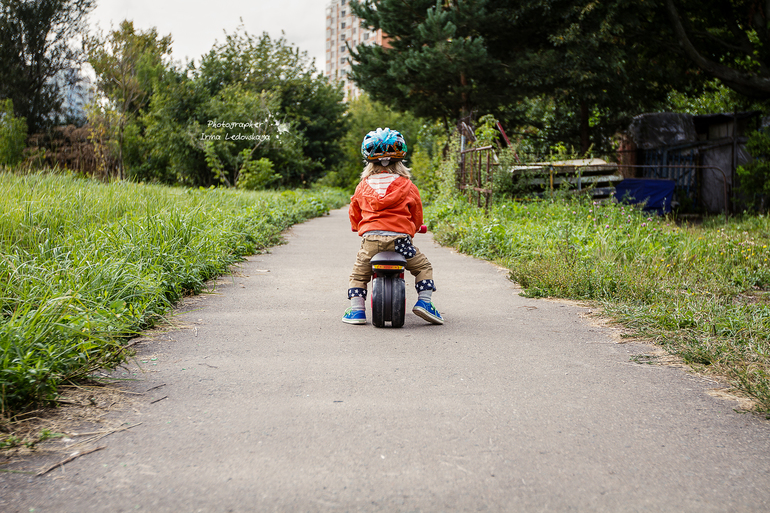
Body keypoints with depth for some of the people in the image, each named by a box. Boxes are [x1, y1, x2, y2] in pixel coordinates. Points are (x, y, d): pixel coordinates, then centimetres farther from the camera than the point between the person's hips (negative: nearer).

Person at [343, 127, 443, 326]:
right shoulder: (407, 185, 7)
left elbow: (354, 213, 22)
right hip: (400, 238, -1)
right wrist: (414, 228, 36)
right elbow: (417, 214, 15)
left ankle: (356, 309, 10)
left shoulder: (363, 185, 12)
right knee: (423, 267, 18)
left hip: (370, 238, 1)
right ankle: (424, 301, 4)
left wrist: (360, 229, 41)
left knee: (358, 274, 21)